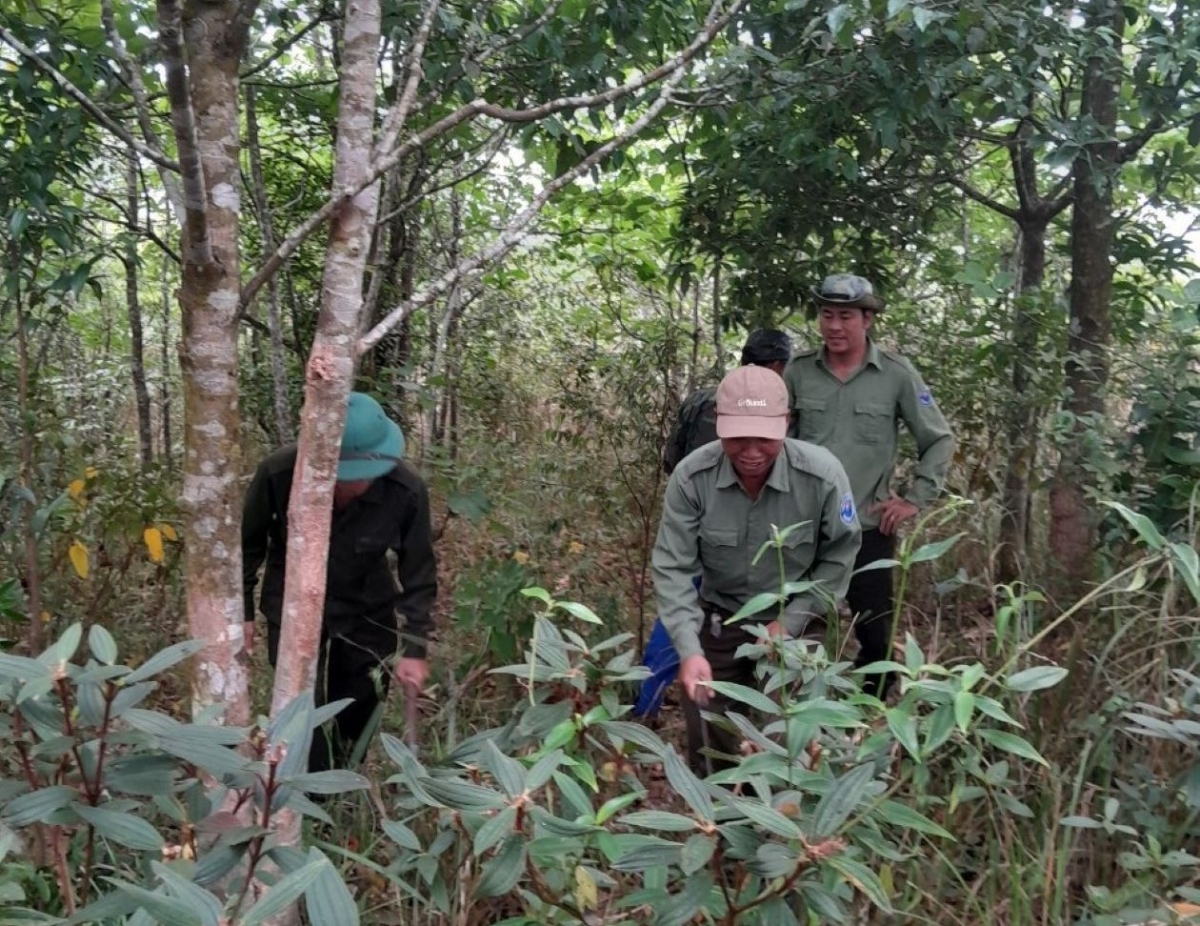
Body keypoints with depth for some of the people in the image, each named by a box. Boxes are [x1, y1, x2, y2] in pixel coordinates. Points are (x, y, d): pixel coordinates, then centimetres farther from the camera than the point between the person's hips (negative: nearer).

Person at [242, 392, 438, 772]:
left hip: (367, 610, 1)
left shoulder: (406, 491, -28)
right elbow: (249, 543, -9)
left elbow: (419, 573, -14)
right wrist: (242, 610, -3)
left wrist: (414, 647, -15)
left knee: (359, 708, 12)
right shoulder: (278, 473, -28)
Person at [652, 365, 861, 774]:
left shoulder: (823, 474, -24)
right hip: (718, 619, 1)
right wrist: (689, 650, -29)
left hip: (795, 622, -1)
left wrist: (790, 623, -15)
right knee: (709, 741, 10)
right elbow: (673, 568, -19)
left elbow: (838, 557, -10)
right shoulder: (691, 477, -24)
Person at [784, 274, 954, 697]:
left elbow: (939, 441, 2)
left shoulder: (896, 374, -6)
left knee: (876, 637, 7)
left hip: (867, 527, -2)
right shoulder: (799, 370, -1)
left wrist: (916, 499, -4)